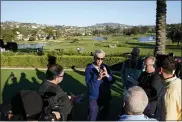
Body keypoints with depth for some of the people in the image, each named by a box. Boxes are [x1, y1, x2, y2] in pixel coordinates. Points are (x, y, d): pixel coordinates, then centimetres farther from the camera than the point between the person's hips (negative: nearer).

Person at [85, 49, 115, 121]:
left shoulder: (105, 67, 0)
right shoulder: (89, 68, -13)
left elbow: (112, 81, -4)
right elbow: (89, 84, -21)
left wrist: (107, 75, -25)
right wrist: (98, 78, -37)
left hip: (105, 96, 4)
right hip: (94, 97, -4)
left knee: (104, 115, 19)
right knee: (93, 117, 8)